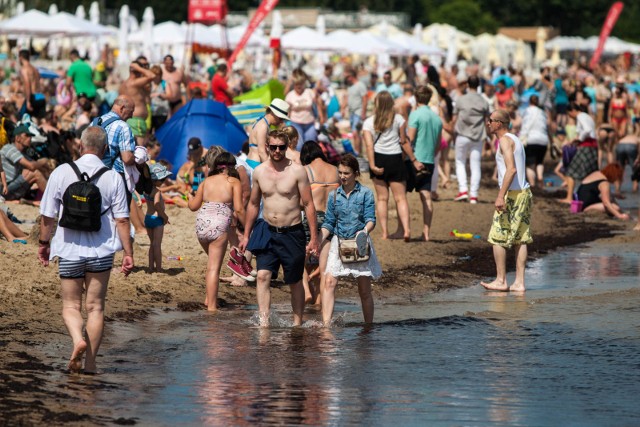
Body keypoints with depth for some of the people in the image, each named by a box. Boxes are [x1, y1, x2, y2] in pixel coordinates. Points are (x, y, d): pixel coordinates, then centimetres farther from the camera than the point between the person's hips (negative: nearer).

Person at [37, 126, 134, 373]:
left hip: (69, 250, 0)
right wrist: (128, 253, 2)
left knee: (71, 305, 10)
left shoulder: (61, 173, -5)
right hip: (101, 251, 0)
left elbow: (47, 216, -1)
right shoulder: (113, 178, -5)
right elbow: (122, 220, -5)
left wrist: (44, 243, 13)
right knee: (95, 307, 9)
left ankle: (78, 339, -19)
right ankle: (90, 361, 9)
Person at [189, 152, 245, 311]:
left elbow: (194, 206, 18)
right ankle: (211, 306, -4)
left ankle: (209, 298, 21)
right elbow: (239, 209, -7)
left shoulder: (207, 181, 15)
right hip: (219, 225, -4)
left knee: (213, 262, 26)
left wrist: (190, 199, 40)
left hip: (201, 224, 4)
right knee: (214, 267, -2)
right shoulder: (234, 182, 3)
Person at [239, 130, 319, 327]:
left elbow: (308, 204, -6)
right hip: (267, 231, 2)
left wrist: (314, 238, -9)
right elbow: (253, 204, 15)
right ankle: (263, 321, -20)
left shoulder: (297, 171, -7)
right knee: (263, 276, -15)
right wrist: (246, 235, 15)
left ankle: (297, 323, 20)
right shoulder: (259, 172, 4)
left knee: (295, 282, 8)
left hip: (292, 233, -2)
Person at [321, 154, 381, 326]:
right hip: (338, 242, 2)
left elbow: (371, 219, -8)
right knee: (329, 282, -15)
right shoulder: (334, 195, 8)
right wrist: (319, 241, -4)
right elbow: (329, 223, 11)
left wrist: (365, 231, -29)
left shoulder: (365, 193, -1)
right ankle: (326, 324, -21)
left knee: (364, 289, 3)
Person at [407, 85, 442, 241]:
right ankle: (426, 232, 1)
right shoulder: (437, 118, 12)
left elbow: (409, 139, -14)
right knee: (426, 197, 4)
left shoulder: (416, 115, -9)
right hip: (430, 162, 6)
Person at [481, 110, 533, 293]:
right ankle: (519, 282, 6)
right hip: (524, 192, 9)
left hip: (511, 194, -9)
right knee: (520, 239, 7)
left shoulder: (505, 140, -11)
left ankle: (501, 281, 1)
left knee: (497, 238, -2)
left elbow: (511, 169, -23)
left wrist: (501, 196, -26)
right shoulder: (515, 139, 18)